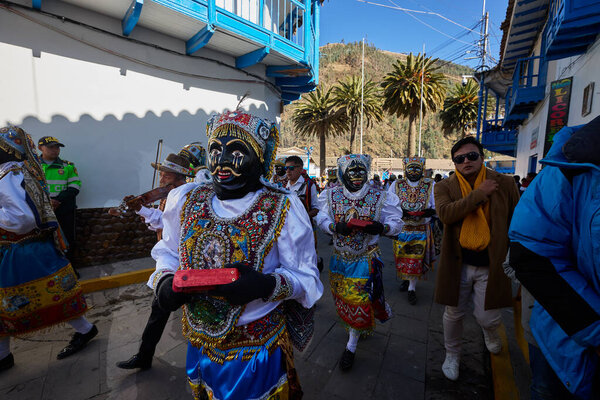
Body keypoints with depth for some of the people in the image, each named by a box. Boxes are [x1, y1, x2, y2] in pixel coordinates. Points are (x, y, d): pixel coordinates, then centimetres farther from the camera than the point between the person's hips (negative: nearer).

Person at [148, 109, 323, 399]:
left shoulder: (283, 209, -18)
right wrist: (164, 282, -11)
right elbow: (168, 253, 9)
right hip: (199, 342, 5)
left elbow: (306, 277, -13)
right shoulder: (185, 201, -4)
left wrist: (267, 285, -31)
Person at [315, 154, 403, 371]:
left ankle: (351, 346, 24)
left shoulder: (380, 198, -8)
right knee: (343, 299, 16)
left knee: (360, 301, 2)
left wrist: (381, 227, -24)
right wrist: (336, 227, -21)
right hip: (340, 256, 3)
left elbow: (396, 223, -2)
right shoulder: (331, 196, -4)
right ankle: (355, 329, 46)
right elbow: (322, 219, 0)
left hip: (366, 258, -2)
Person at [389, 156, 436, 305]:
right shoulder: (396, 185, 1)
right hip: (401, 229, 1)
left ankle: (412, 288, 17)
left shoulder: (430, 185, 0)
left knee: (416, 259, 2)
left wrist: (431, 211, -22)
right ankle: (406, 279, 36)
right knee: (401, 257, 10)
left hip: (421, 229, -1)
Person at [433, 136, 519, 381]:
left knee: (487, 318, 8)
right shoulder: (445, 187, -4)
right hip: (457, 264, 0)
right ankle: (452, 355, 40)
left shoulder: (504, 184, -2)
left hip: (491, 264, 0)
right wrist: (479, 194, -20)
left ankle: (490, 333, 47)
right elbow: (445, 213, -23)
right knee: (454, 314, 14)